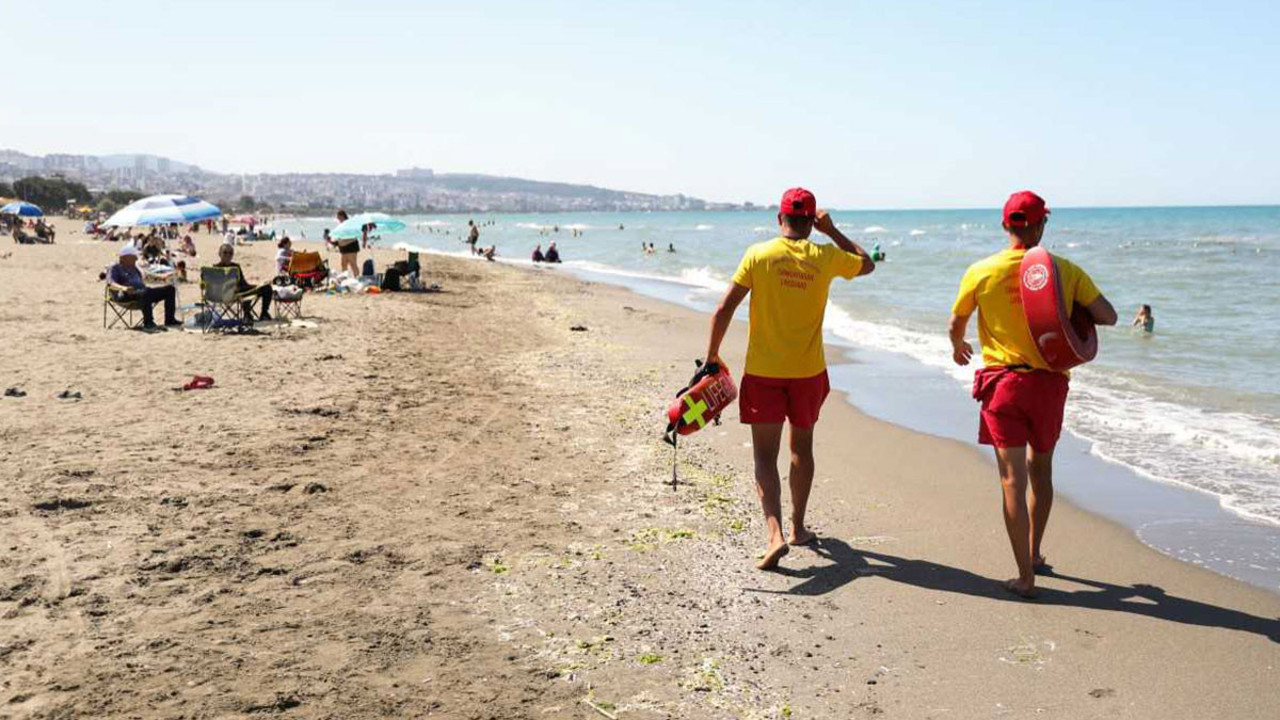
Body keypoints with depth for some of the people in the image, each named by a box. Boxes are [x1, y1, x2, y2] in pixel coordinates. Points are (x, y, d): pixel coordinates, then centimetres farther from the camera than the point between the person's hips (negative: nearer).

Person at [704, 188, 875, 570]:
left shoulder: (758, 254, -8)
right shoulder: (825, 257, -3)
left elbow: (724, 310, -10)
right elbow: (867, 263, 18)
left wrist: (712, 356, -1)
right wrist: (832, 231, 16)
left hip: (763, 371, -2)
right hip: (808, 370, 2)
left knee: (765, 454, 1)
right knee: (802, 446, 20)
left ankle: (775, 535, -15)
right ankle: (798, 527, 32)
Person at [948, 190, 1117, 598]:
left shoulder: (981, 272, -5)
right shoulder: (1065, 271, -3)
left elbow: (955, 326, 7)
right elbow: (1108, 317, -3)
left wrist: (958, 348, 30)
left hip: (1002, 381, -2)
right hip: (1049, 381, 2)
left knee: (1013, 478, -1)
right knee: (1040, 469, 21)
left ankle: (1025, 577, -2)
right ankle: (1034, 554, 36)